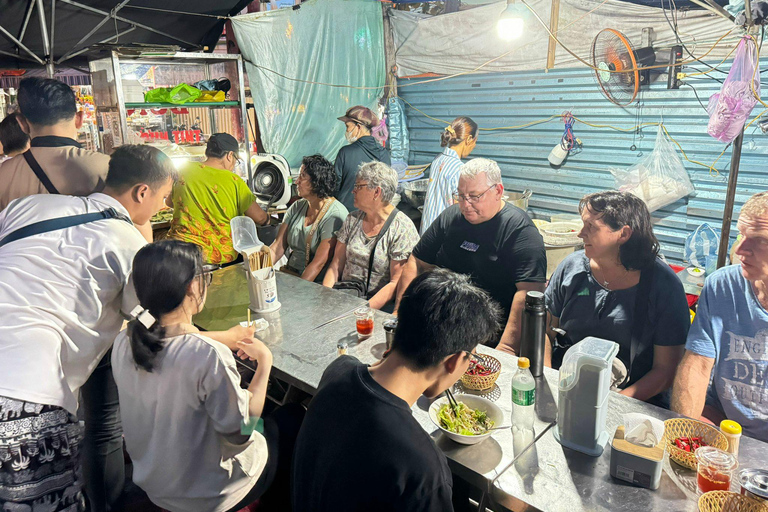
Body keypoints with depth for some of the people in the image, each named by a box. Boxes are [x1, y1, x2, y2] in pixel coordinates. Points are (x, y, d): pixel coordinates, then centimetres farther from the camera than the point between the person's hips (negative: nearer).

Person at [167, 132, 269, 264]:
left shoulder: (184, 170, 2)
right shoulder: (234, 181, -9)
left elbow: (169, 202, 19)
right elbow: (259, 218, -7)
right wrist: (267, 219, 17)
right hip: (221, 255, -3)